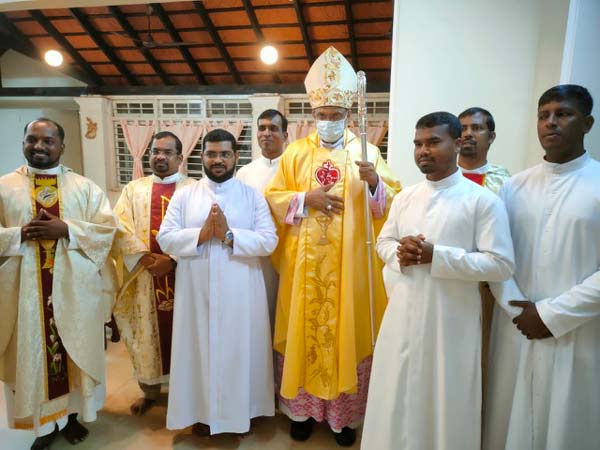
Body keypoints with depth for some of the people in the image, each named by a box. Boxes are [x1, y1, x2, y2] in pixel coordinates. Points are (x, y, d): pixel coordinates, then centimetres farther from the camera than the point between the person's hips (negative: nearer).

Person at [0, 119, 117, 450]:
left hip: (74, 289, 0)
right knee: (33, 353, 9)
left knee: (75, 351, 11)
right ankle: (44, 423, 28)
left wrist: (66, 229, -17)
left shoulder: (85, 187, 3)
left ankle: (71, 415, 32)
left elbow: (107, 228, -4)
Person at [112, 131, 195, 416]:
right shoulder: (133, 189, 9)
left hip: (183, 275, -2)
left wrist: (173, 261, -18)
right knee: (147, 332, 12)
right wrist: (147, 258, -16)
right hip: (144, 276, 2)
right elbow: (121, 229, -2)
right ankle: (150, 391, 31)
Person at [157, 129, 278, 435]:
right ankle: (202, 411, 33)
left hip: (241, 293, 0)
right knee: (200, 348, 11)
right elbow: (165, 239, -3)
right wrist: (202, 233, -17)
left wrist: (229, 234, -18)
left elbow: (269, 241, -8)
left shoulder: (253, 196, 2)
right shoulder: (184, 195, 4)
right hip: (196, 292, 1)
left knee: (239, 351, 10)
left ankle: (241, 410, 31)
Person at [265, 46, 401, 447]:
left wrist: (374, 182, -22)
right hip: (305, 262, 1)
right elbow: (273, 197, 4)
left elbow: (392, 203, -2)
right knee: (305, 330, 9)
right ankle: (304, 407, 27)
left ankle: (345, 413, 25)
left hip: (349, 263, -1)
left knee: (347, 332, 7)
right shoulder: (297, 152, 6)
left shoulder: (366, 152, 3)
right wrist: (305, 198, -13)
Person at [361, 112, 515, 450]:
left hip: (452, 317, -4)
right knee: (397, 398, 17)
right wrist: (399, 254, -9)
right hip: (404, 311, 5)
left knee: (446, 402, 12)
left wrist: (436, 255, -21)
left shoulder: (484, 200, -10)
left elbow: (502, 264, -13)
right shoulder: (404, 198, 6)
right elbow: (383, 241, 14)